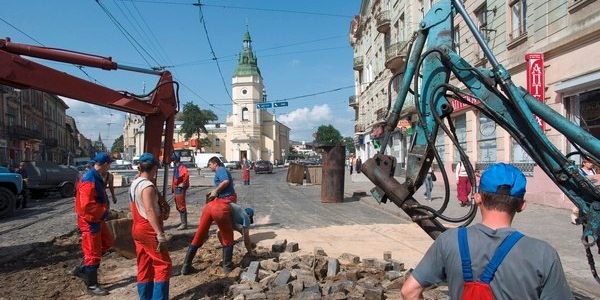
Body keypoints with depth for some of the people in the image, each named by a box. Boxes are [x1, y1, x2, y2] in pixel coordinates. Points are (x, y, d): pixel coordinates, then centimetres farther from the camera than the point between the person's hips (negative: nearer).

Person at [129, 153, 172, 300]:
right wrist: (160, 234, -31)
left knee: (144, 267, 14)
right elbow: (149, 210, -28)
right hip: (148, 229, -9)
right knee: (164, 265, -3)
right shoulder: (148, 186, -18)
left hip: (137, 228, 9)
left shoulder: (134, 184, 11)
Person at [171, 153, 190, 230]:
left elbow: (186, 174, -35)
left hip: (180, 189, -11)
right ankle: (183, 223, 24)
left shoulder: (181, 167, -16)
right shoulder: (176, 167, 16)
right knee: (178, 206, 16)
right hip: (176, 189, 11)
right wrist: (173, 187, 19)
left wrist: (184, 184, -26)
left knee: (181, 206, -6)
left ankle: (184, 224, -1)